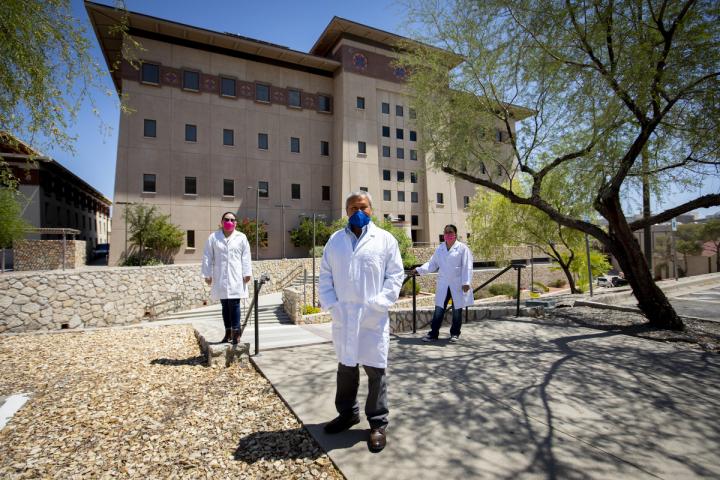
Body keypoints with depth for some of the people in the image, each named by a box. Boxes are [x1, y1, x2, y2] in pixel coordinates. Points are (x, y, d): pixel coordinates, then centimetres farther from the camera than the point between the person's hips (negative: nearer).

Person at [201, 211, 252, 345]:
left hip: (236, 277, -1)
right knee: (225, 306, 9)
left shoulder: (241, 237, 5)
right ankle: (228, 332, 18)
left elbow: (246, 257, 3)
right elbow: (207, 257, 6)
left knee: (234, 304, -6)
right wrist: (207, 274, 1)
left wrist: (247, 273, -2)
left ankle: (235, 333, -1)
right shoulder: (213, 237, 6)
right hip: (220, 278, 2)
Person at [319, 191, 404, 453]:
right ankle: (348, 413, 38)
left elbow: (395, 275, -3)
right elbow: (325, 276, 8)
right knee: (345, 367, 18)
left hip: (373, 318, -3)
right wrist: (331, 305, -5)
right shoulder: (335, 240, 9)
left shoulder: (385, 239, 1)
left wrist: (378, 304, -13)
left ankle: (378, 423, 24)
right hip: (343, 317, 3)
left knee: (375, 370, 6)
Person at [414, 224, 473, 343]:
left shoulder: (462, 248, -4)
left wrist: (466, 282, -14)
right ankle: (433, 334, 9)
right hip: (443, 285, 3)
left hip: (457, 285, -3)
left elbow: (467, 267, -8)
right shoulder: (439, 249, 10)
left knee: (457, 310, 8)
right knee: (439, 310, 2)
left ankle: (455, 334, 23)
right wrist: (419, 270, 0)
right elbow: (432, 264, 12)